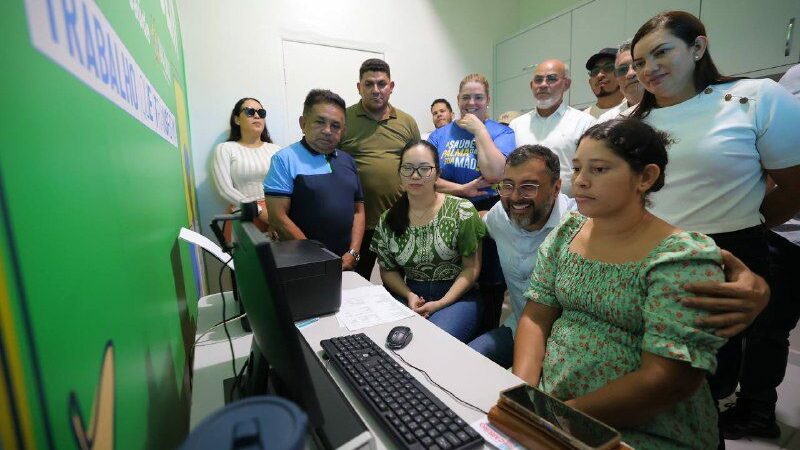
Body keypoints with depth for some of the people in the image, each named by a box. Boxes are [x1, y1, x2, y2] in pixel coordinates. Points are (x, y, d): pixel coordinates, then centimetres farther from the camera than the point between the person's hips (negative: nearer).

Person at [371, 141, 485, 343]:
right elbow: (388, 271, 10)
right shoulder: (387, 221, 3)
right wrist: (409, 295, -9)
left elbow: (471, 268, -5)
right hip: (411, 297, 3)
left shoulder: (462, 211, -6)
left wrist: (441, 303, -14)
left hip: (457, 296, -2)